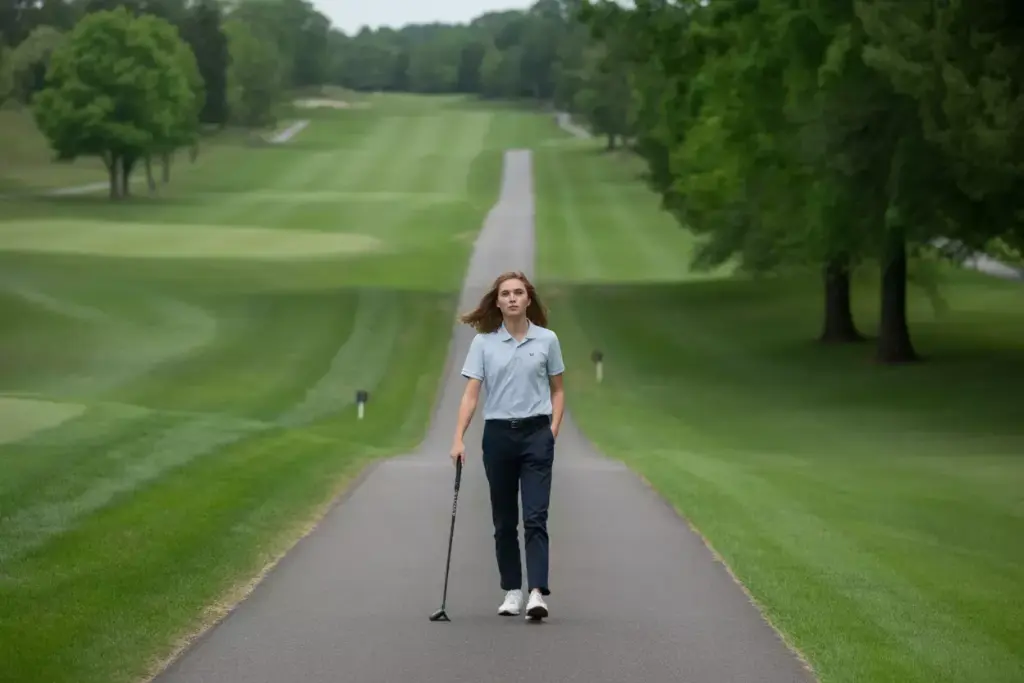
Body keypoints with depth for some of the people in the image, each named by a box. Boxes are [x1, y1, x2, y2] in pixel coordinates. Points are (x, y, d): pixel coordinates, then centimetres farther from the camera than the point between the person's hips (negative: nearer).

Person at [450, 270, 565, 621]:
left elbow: (557, 390, 10)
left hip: (536, 434, -1)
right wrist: (459, 439, -14)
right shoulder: (482, 342, 0)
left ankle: (537, 593, -19)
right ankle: (512, 591, 19)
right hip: (498, 435, 1)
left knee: (535, 517, -11)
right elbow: (471, 393, -4)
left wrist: (553, 430, -3)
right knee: (504, 520, 8)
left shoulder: (547, 340, 1)